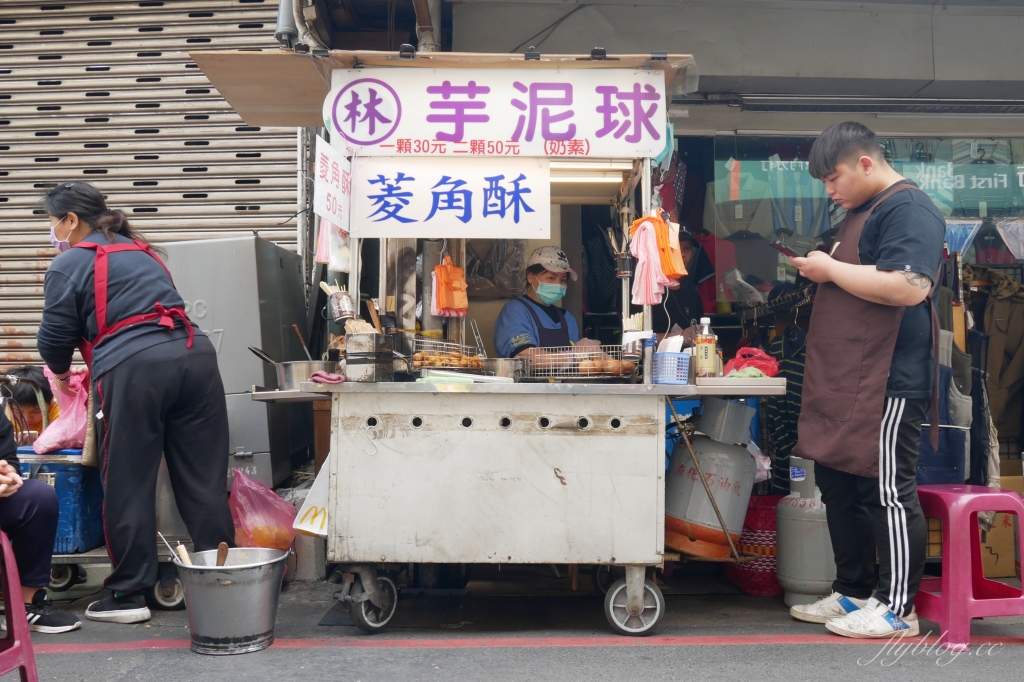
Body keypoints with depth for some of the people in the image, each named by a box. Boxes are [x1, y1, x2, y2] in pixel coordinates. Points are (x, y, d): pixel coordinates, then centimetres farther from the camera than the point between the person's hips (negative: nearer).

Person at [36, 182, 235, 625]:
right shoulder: (140, 252, 27)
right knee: (203, 479, 8)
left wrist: (61, 372, 29)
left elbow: (55, 337, 8)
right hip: (195, 356, 6)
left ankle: (129, 595, 12)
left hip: (133, 369, -6)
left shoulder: (69, 263, 8)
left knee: (128, 485, 5)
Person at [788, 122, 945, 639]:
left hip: (887, 382, -10)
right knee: (839, 488, 14)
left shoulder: (908, 208, -12)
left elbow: (909, 286, -26)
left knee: (887, 493, -3)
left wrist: (831, 269, -17)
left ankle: (897, 609, 7)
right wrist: (818, 268, 12)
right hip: (844, 382, 10)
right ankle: (853, 593, 25)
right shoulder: (862, 211, 20)